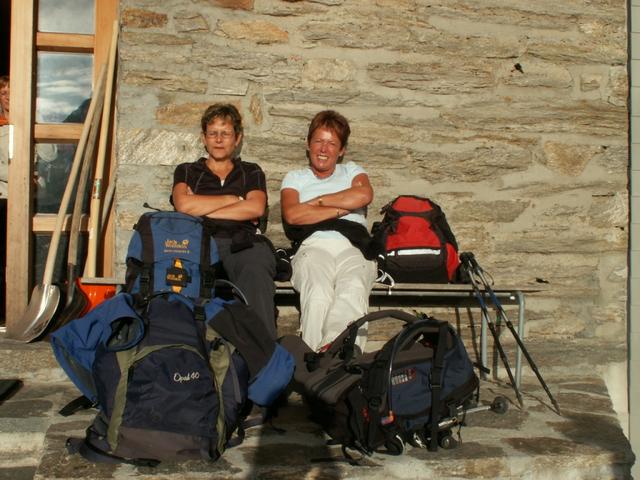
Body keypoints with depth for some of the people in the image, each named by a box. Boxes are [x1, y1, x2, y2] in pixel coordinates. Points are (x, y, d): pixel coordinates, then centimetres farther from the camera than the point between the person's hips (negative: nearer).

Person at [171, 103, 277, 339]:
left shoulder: (251, 172, 28)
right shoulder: (187, 171, 27)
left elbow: (256, 208, 6)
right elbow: (183, 205, 5)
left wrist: (203, 210, 5)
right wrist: (234, 199, 9)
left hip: (243, 242, 0)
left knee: (257, 271, -39)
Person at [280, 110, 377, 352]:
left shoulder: (352, 171, 31)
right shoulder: (295, 178, 28)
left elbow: (364, 195, 4)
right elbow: (292, 214, 4)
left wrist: (317, 201, 8)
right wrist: (341, 208, 6)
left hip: (353, 247, 0)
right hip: (313, 245, 0)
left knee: (354, 290, -37)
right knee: (318, 291, -37)